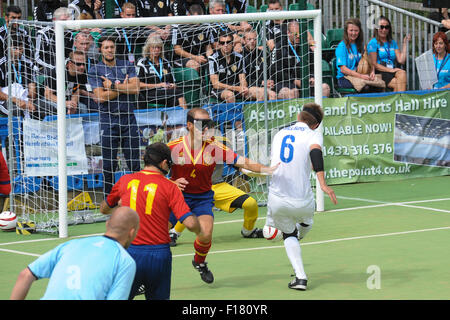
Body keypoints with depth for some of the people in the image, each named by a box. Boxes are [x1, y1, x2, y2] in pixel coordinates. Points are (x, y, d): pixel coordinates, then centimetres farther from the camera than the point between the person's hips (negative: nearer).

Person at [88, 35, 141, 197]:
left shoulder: (127, 66, 9)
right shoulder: (95, 71, 3)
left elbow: (136, 87, -5)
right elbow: (100, 97, -9)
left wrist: (112, 86, -9)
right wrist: (124, 88, -7)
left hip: (128, 118, 2)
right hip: (108, 120, -2)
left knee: (134, 163, 3)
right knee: (109, 164, 1)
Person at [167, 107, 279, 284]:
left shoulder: (214, 147, -10)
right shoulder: (173, 147, -12)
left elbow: (242, 162, -10)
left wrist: (265, 169, -24)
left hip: (203, 198, 1)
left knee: (206, 234, -17)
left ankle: (199, 262, 18)